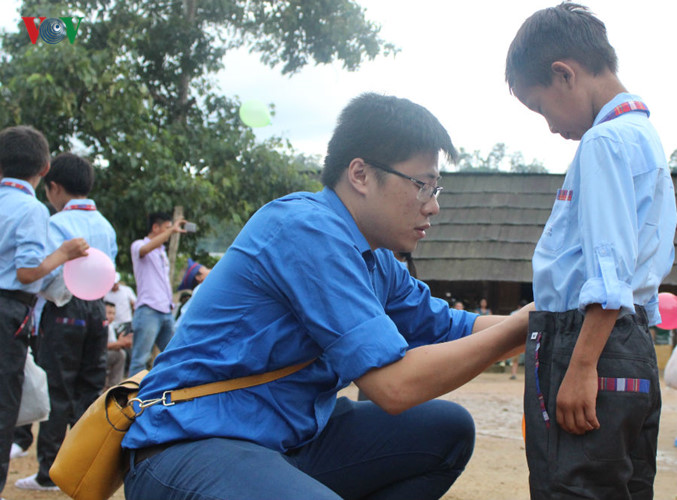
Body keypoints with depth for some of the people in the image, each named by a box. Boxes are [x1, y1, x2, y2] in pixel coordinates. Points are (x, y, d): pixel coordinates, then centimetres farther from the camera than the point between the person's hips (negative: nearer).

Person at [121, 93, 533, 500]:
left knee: (449, 429, 8)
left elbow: (452, 330, 23)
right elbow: (396, 384, -23)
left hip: (290, 441, 10)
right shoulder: (307, 228, -19)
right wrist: (520, 327, -15)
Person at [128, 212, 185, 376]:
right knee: (140, 359, -9)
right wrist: (172, 230, -25)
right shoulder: (138, 245, 0)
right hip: (148, 311, -8)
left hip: (166, 312, 8)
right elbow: (145, 249, -25)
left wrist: (171, 303, 15)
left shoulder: (162, 251, 23)